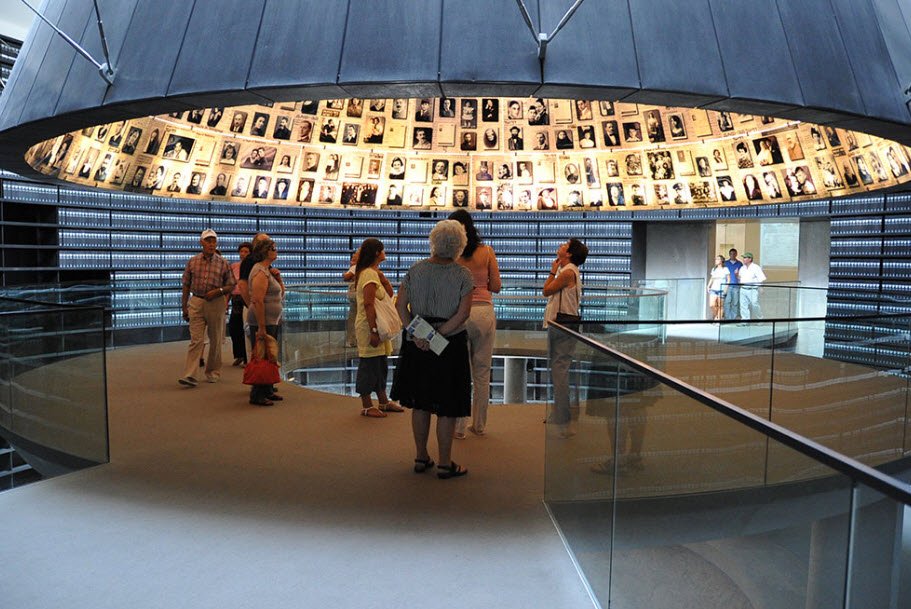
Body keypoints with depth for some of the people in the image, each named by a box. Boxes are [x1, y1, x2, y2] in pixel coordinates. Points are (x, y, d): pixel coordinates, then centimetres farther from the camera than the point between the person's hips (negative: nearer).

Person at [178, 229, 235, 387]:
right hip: (196, 303, 0)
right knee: (196, 340, -7)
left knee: (215, 340, 8)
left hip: (216, 303, 0)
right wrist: (184, 306, 6)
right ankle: (190, 375, -11)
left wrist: (218, 291, -13)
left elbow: (231, 285, 6)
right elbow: (186, 286, 9)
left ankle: (213, 372, 21)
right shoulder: (192, 262, 5)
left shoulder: (223, 263, 2)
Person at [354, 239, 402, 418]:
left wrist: (381, 275, 3)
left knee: (380, 366, 16)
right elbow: (368, 304, -23)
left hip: (377, 325, 10)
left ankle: (383, 402, 27)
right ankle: (367, 407, 7)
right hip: (369, 326, -10)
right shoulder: (369, 274, -16)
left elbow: (390, 294, 13)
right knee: (369, 366, -2)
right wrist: (373, 331, -26)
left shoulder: (373, 272, 15)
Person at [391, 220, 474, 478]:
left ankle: (421, 457, 26)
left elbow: (401, 305, -5)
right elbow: (463, 313, -18)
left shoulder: (416, 269, 0)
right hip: (451, 345, -3)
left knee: (420, 403, 15)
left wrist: (416, 334, -9)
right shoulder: (463, 275, -9)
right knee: (447, 407, 6)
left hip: (417, 345, 4)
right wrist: (437, 336, -16)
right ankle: (444, 463, 14)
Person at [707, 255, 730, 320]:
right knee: (711, 305, -9)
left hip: (721, 290, -3)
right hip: (713, 289, 3)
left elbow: (728, 279, 1)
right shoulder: (713, 269, 14)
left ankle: (719, 318, 7)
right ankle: (715, 316, 14)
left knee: (720, 306, -1)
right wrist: (708, 286, 6)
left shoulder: (725, 269, 1)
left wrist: (726, 287, -10)